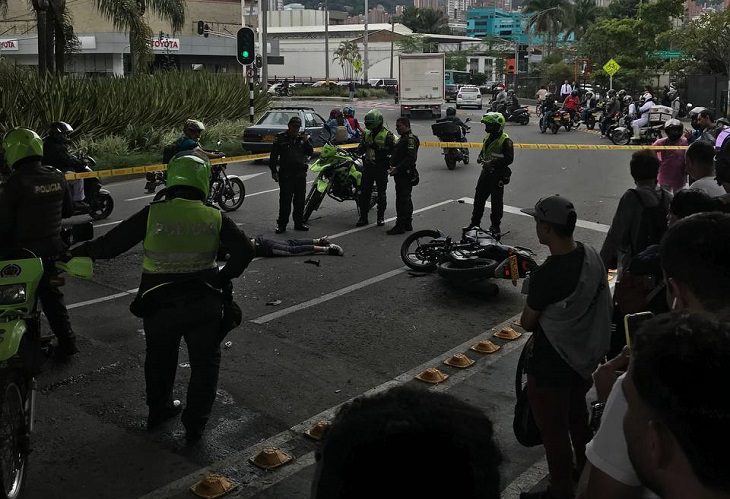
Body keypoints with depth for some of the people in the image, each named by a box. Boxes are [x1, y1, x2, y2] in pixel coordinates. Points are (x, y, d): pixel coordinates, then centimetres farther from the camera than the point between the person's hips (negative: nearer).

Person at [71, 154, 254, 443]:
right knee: (205, 362, 16)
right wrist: (223, 278, 5)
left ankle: (158, 409, 42)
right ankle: (195, 424, 19)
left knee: (159, 357, 26)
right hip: (203, 303, -1)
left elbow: (110, 244, -5)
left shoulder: (152, 214, -7)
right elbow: (245, 250, -7)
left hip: (158, 303, 1)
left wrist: (79, 252, 10)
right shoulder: (214, 217, -5)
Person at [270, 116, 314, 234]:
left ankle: (299, 223, 20)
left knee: (300, 199, 10)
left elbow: (310, 153, 7)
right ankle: (281, 224, -1)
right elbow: (274, 155, 1)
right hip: (286, 174, -4)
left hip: (300, 174, 4)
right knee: (285, 200, -6)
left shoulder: (302, 137, 11)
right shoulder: (280, 138, 2)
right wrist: (274, 171, -7)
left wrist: (306, 141, -8)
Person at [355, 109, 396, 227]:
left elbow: (393, 150, -15)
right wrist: (362, 147, -8)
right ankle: (363, 217, 11)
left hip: (381, 168, -5)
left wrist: (380, 149, -26)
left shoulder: (387, 135, -8)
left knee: (381, 194, 6)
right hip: (368, 167, 5)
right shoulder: (367, 134, 11)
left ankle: (381, 217, 17)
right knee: (364, 193, 4)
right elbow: (360, 150, 16)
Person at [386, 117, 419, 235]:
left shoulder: (410, 139, -15)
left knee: (402, 200, -9)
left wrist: (397, 168, -27)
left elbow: (411, 158, -25)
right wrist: (393, 166, 14)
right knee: (406, 200, 15)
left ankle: (400, 226, -6)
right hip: (401, 175, 11)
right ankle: (407, 224, 23)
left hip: (405, 175, -11)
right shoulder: (403, 138, 19)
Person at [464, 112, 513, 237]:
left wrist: (492, 163, -25)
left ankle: (495, 226, 13)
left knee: (496, 201, 2)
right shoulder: (488, 137, 11)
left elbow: (509, 159, -22)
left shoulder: (505, 140, -15)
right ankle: (475, 222, 24)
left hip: (498, 174, -8)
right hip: (486, 172, 8)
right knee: (479, 197, 12)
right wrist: (480, 158, 2)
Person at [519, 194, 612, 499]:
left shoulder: (546, 276, -31)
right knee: (578, 417, 29)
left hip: (552, 368, -8)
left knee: (554, 432, 12)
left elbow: (527, 324, -16)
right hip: (585, 357, 8)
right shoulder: (593, 257, -9)